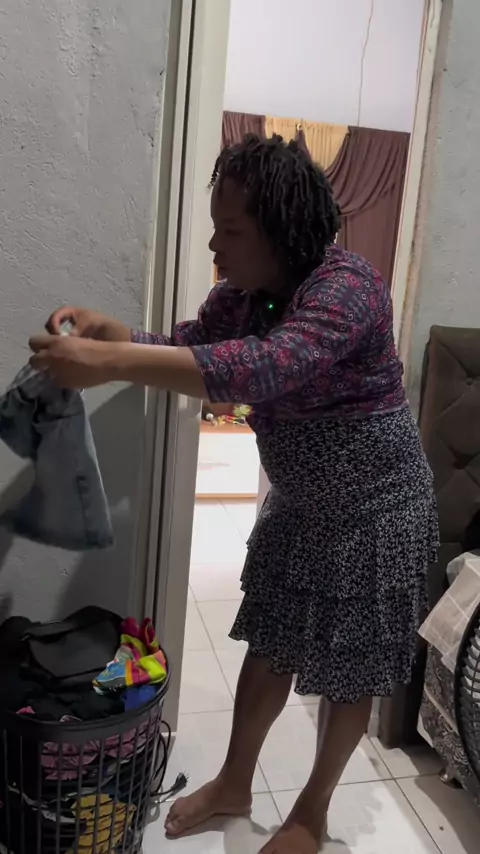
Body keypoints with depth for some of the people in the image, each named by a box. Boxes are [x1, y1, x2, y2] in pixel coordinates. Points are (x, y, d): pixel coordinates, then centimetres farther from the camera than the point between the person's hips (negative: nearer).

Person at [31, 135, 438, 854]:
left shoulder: (347, 287, -28)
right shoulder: (244, 292, -3)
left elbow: (265, 367, -45)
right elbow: (182, 346, 4)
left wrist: (109, 364, -48)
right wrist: (103, 330, -17)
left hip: (375, 512, -7)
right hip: (299, 505, 7)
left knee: (350, 670, 10)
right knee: (269, 646, 17)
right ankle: (233, 785, 37)